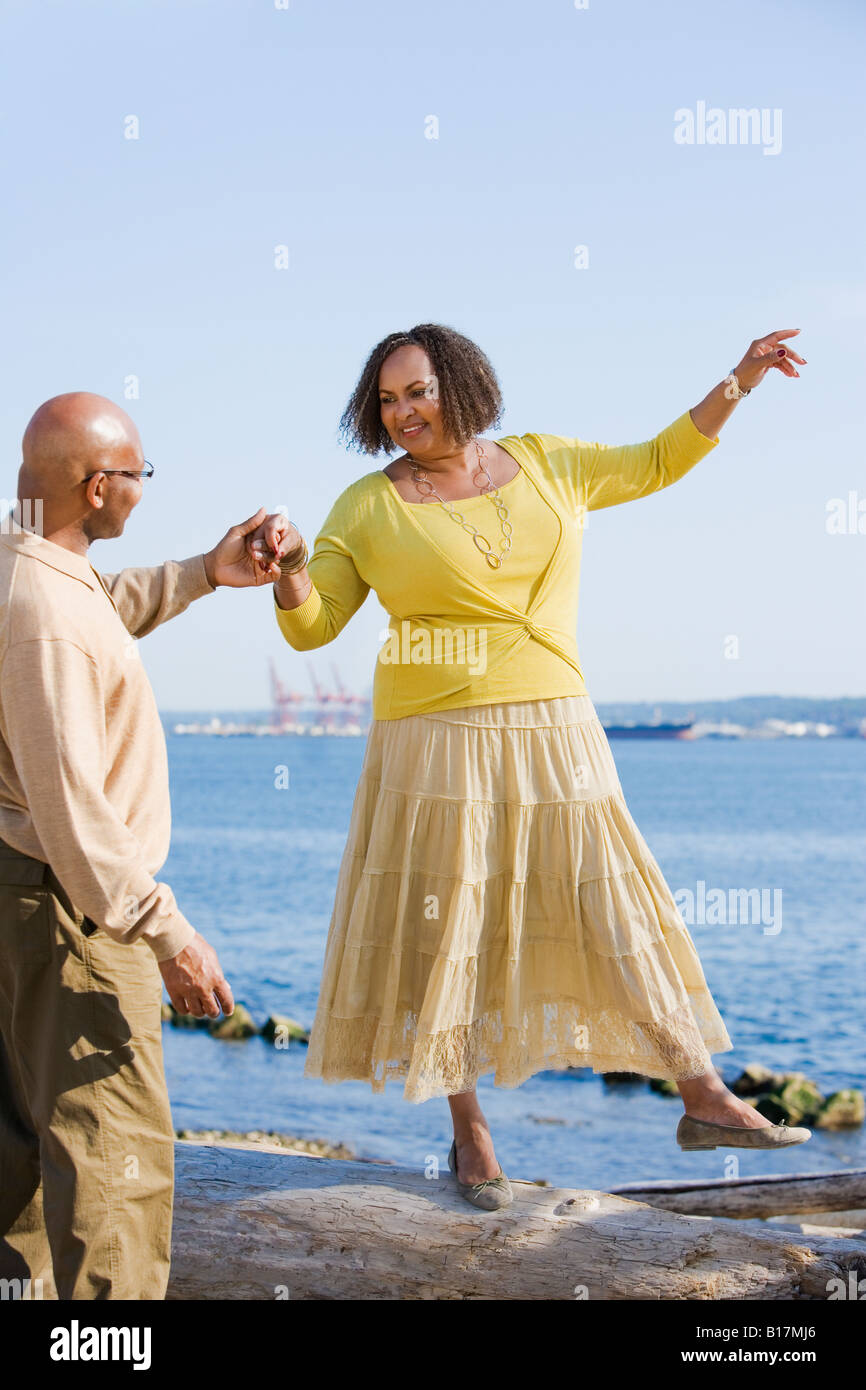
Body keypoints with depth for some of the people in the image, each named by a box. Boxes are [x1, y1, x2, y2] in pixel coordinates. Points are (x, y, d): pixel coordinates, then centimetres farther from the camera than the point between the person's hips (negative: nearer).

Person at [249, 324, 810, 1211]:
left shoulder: (545, 464, 9)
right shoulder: (368, 506, 1)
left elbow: (654, 463, 22)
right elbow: (310, 627, 2)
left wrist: (735, 385, 16)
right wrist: (288, 570, -19)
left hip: (553, 738, 2)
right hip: (438, 744, -2)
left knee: (615, 910, 4)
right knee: (445, 930, 1)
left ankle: (703, 1099, 14)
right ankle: (470, 1134, 17)